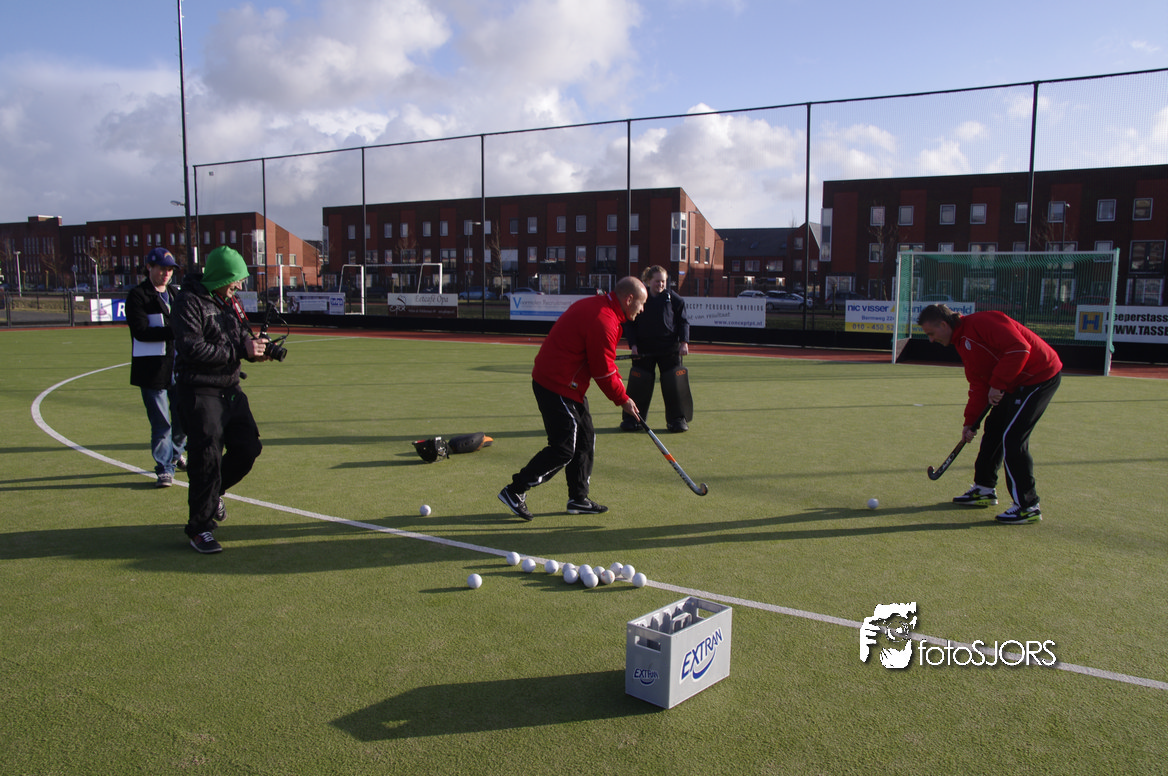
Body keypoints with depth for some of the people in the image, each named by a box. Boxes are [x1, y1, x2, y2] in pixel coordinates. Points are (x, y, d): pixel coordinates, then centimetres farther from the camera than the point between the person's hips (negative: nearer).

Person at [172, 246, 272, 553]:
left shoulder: (231, 302, 12)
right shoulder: (189, 303, -14)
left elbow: (242, 335, 18)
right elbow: (192, 349, -24)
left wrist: (256, 347, -6)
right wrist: (240, 350, -24)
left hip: (231, 390, 8)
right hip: (199, 393, -8)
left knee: (248, 448, 10)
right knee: (206, 459, -6)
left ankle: (213, 492, 36)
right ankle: (199, 528, 7)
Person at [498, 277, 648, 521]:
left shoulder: (596, 306, 11)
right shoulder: (603, 321, -21)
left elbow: (603, 362, 19)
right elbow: (603, 372, -17)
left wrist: (619, 387, 13)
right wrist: (623, 400, -3)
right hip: (557, 387, -11)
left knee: (585, 439, 15)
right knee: (563, 449, -7)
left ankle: (578, 499, 23)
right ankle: (515, 491, 2)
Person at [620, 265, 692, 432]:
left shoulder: (674, 299, 4)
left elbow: (683, 322, 6)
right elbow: (629, 324, 5)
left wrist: (684, 342, -7)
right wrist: (633, 344, -6)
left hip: (670, 349, 0)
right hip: (643, 350, 0)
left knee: (673, 384, 0)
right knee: (639, 386, 0)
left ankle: (677, 420, 12)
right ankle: (631, 419, 12)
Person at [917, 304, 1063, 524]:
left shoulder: (982, 322, -21)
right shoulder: (962, 342, 10)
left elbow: (1020, 349, -29)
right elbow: (978, 384, 12)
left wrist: (998, 384, -26)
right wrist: (970, 421, 7)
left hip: (1040, 376, -10)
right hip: (1017, 384, 10)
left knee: (1012, 438, -12)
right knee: (993, 430, 15)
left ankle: (1028, 507, -3)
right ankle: (984, 489, 29)